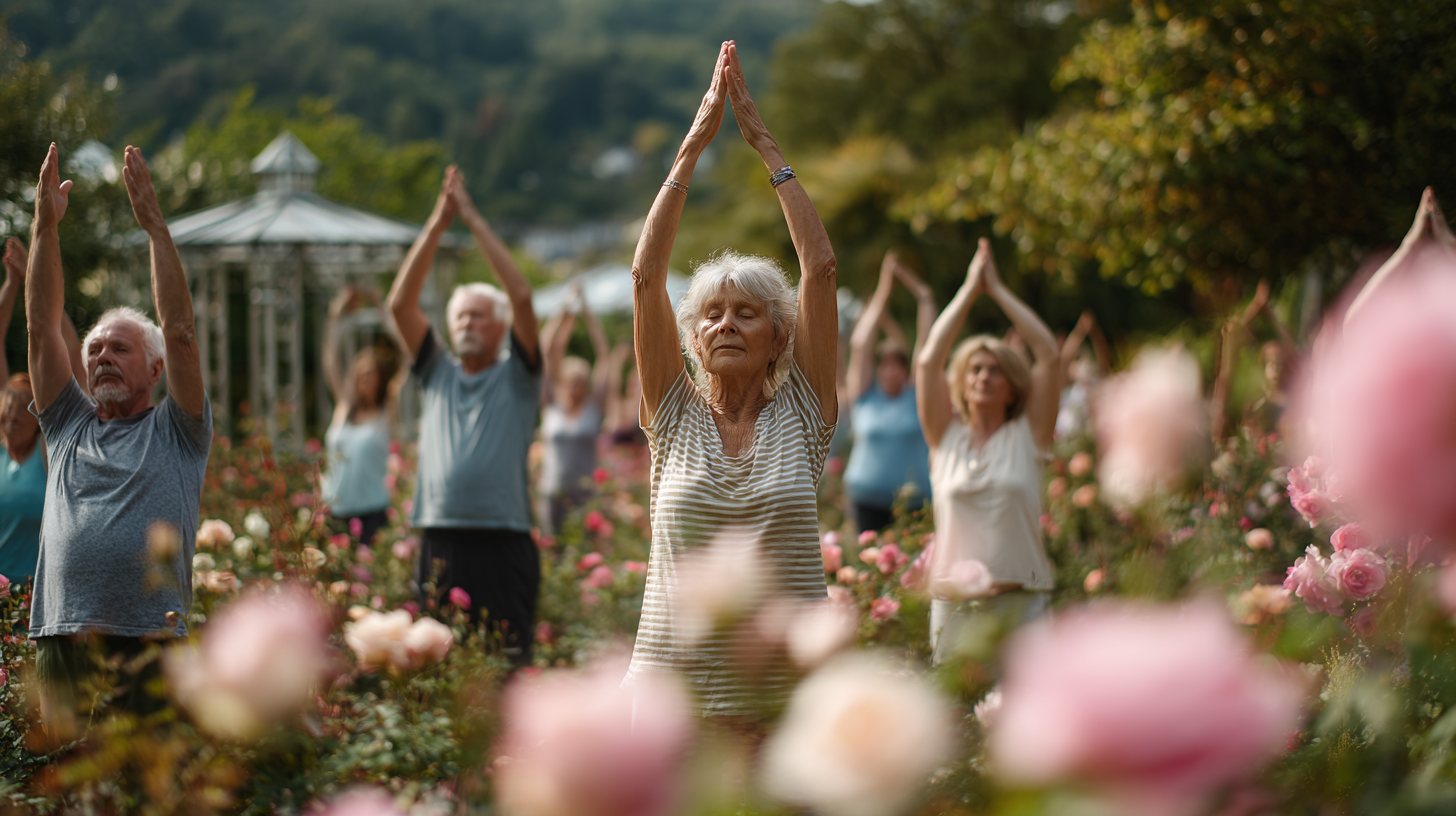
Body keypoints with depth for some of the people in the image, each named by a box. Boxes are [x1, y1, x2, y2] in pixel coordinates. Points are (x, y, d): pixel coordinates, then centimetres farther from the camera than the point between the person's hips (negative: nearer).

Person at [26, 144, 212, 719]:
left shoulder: (176, 433, 10)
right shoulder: (69, 428, 20)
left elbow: (179, 331, 0)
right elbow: (41, 329, 14)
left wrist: (154, 225, -2)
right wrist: (44, 225, 7)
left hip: (149, 642, -3)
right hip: (61, 643, 3)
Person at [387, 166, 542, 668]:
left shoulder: (516, 376, 7)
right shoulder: (437, 374, 17)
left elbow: (522, 297, -6)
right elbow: (400, 304, 8)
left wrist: (475, 220, -3)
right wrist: (438, 223, 1)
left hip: (502, 545, -3)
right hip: (439, 545, 3)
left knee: (510, 664, -4)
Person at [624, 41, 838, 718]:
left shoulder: (802, 413, 5)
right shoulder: (676, 415, 6)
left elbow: (820, 266, -1)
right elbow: (645, 274, 0)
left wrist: (764, 143, 1)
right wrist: (695, 143, -1)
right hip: (675, 681, 0)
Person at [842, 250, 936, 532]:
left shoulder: (917, 395, 4)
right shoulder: (866, 395, 5)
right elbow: (860, 345, 0)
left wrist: (923, 295, 0)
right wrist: (881, 296, 2)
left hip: (915, 500, -1)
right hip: (869, 501, 1)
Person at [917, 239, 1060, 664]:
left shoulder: (1027, 436, 8)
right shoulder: (947, 437, 11)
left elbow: (1049, 356, 2)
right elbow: (928, 361, 4)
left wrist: (998, 289, 7)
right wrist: (970, 290, 9)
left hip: (1019, 602, -1)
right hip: (953, 607, 1)